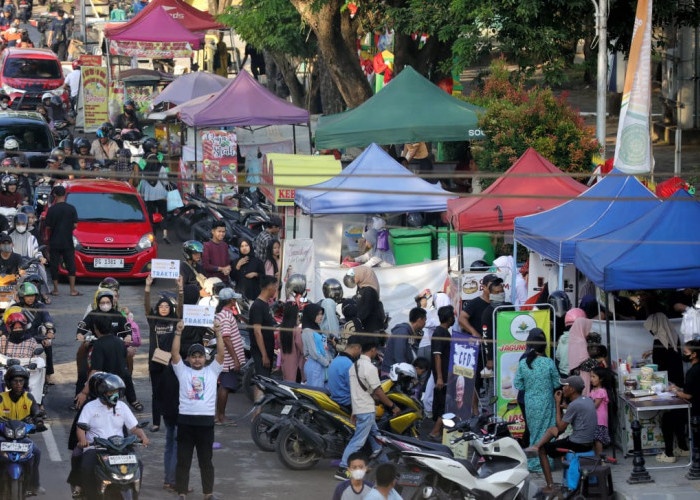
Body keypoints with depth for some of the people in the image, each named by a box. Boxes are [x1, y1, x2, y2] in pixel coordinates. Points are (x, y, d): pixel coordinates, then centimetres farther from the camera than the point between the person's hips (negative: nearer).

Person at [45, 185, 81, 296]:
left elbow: (48, 226, -8)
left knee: (54, 266, 8)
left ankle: (55, 289, 9)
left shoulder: (52, 209, -8)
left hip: (54, 242, -1)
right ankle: (73, 290, 2)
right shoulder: (71, 209, -4)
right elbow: (75, 225, -3)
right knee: (71, 265, 7)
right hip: (68, 242, 1)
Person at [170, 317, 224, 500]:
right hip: (186, 419, 0)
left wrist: (218, 334, -9)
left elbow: (221, 354, 0)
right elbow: (174, 353, -1)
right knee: (183, 459, 4)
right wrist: (178, 333, -10)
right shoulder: (183, 371, 9)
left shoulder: (212, 371, 11)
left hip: (206, 420, 0)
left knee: (206, 460, 8)